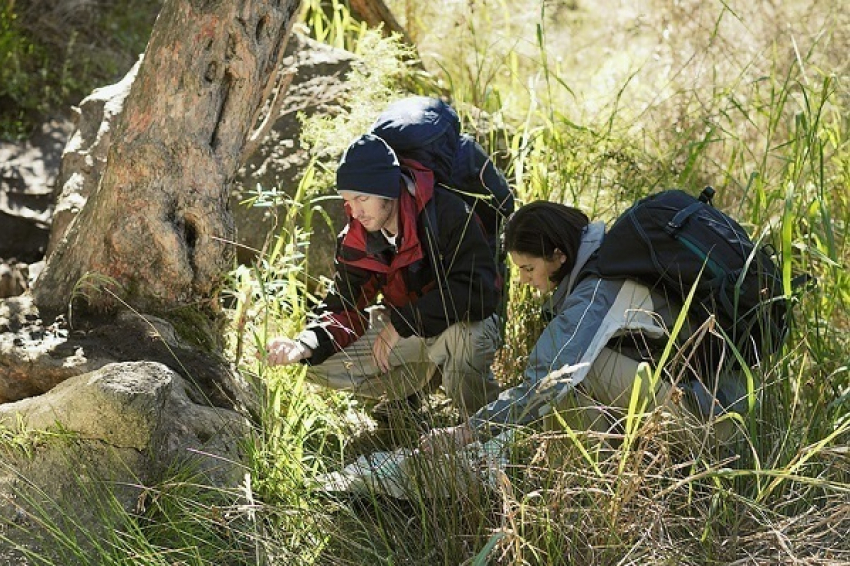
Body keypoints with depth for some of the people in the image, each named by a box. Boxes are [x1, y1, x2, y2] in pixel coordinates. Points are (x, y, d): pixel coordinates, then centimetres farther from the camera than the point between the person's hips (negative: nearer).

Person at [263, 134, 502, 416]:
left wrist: (401, 325, -31)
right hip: (405, 332, 6)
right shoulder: (355, 239, -7)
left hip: (464, 324, -6)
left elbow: (479, 292, -33)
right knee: (320, 363, -10)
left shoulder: (446, 213, -26)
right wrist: (306, 345, -27)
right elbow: (344, 306, -4)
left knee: (462, 340, -42)